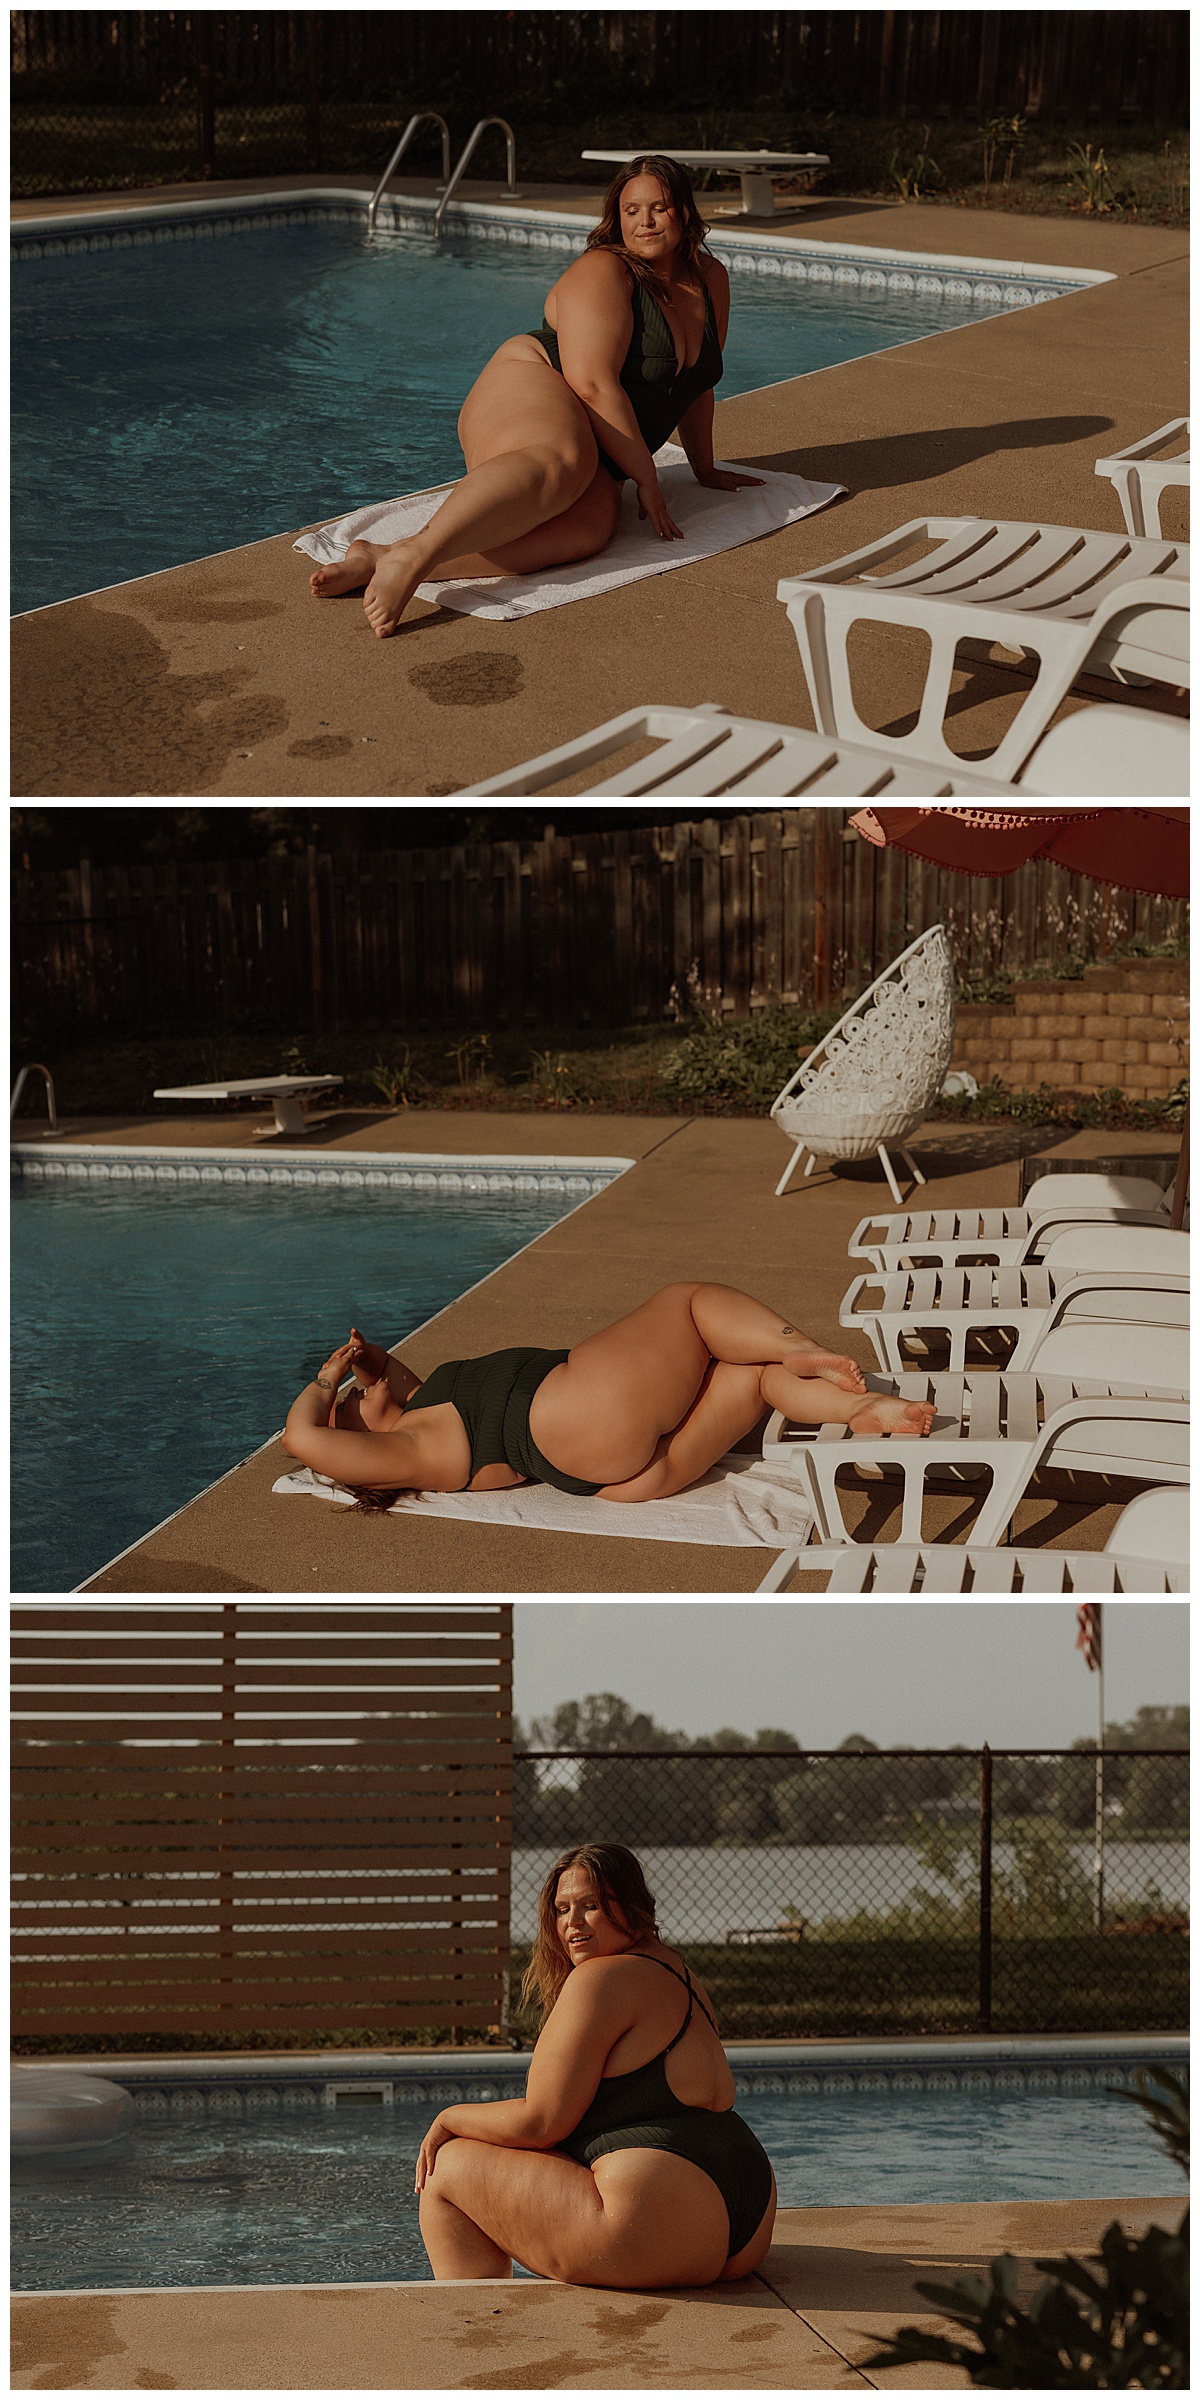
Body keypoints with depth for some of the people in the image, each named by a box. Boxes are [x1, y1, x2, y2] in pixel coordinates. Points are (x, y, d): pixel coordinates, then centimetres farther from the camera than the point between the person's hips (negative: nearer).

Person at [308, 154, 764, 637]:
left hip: (596, 457, 6)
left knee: (589, 524, -34)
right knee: (561, 462, -45)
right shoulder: (603, 274, -7)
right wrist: (646, 478, -16)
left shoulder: (710, 280, 18)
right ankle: (413, 556, -68)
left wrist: (704, 468, 36)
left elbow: (696, 381, 32)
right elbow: (592, 384, -17)